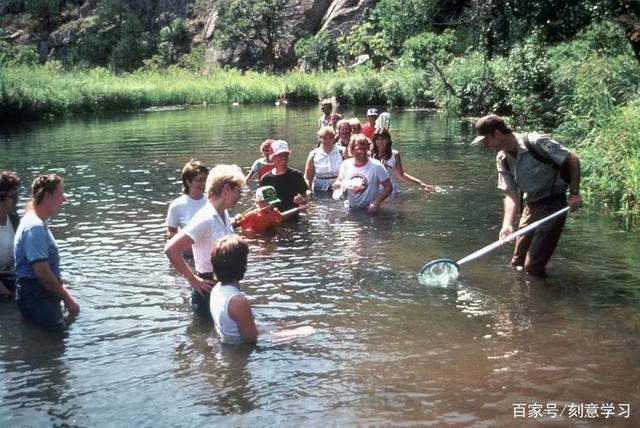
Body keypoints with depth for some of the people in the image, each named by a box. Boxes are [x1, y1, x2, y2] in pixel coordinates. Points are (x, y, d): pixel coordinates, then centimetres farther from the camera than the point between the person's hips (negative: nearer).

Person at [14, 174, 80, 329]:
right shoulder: (35, 227, -19)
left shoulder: (38, 223, 14)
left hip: (43, 295, 10)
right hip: (36, 299, -10)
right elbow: (42, 272, -24)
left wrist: (64, 292, 18)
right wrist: (68, 299, -15)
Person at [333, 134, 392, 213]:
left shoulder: (376, 166, -10)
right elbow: (339, 181, 18)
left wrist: (377, 202, -19)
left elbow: (388, 187, -6)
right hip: (350, 210, 4)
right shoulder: (345, 165, 1)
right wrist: (338, 184, -6)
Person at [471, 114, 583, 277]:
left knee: (532, 266, -10)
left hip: (553, 205, -7)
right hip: (531, 207, 7)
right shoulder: (502, 160, -1)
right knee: (517, 263, 11)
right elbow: (511, 195, -5)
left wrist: (574, 193, -20)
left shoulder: (536, 142, -22)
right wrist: (507, 225, -20)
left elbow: (573, 160, -15)